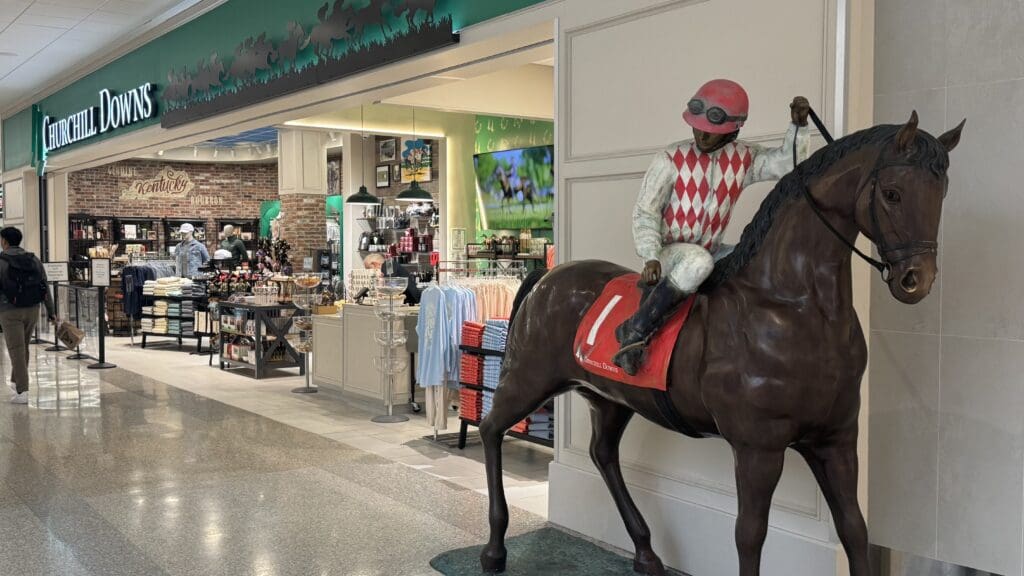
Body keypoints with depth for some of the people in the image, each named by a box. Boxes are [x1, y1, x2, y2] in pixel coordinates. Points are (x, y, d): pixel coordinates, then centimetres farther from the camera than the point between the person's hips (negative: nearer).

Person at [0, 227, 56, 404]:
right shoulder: (34, 260, 4)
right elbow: (45, 288, 5)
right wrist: (51, 312, 11)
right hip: (32, 310, 5)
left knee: (17, 350, -3)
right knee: (23, 347, 22)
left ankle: (22, 392, -7)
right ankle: (15, 381, 36)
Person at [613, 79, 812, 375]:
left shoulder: (744, 159, 3)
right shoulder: (670, 160, -7)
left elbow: (787, 161, -4)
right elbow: (645, 212, -9)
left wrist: (798, 126, -21)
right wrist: (651, 258, -23)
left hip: (711, 252, 5)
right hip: (669, 251, -5)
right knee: (697, 262, -38)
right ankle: (634, 332, -33)